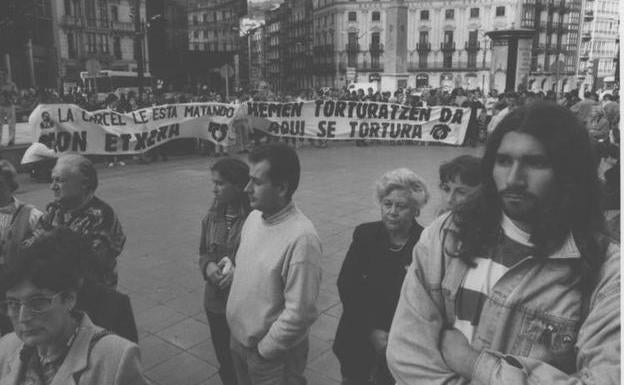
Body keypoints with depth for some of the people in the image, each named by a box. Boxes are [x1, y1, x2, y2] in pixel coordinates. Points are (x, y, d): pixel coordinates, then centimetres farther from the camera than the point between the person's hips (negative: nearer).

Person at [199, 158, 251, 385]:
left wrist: (238, 271, -24)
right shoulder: (212, 217, 1)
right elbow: (203, 253, 12)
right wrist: (208, 266, -9)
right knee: (224, 359, 23)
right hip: (216, 302, 6)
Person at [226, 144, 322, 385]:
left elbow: (299, 313, -25)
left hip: (274, 354, -7)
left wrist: (263, 349, -15)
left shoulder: (301, 238, -28)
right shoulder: (253, 217, -3)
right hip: (238, 339, 7)